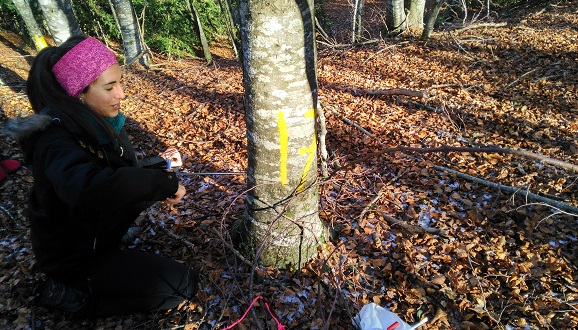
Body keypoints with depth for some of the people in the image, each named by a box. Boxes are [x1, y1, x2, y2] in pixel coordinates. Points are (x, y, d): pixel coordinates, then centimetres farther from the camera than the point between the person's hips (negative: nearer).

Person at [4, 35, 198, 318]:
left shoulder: (96, 123, -5)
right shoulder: (57, 141, -30)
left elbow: (122, 169, 10)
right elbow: (89, 187, -52)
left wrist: (159, 163, -4)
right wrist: (165, 182, -42)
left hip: (96, 228, 8)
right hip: (74, 255, -8)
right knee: (184, 284, -11)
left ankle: (110, 250, 6)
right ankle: (75, 295, 0)